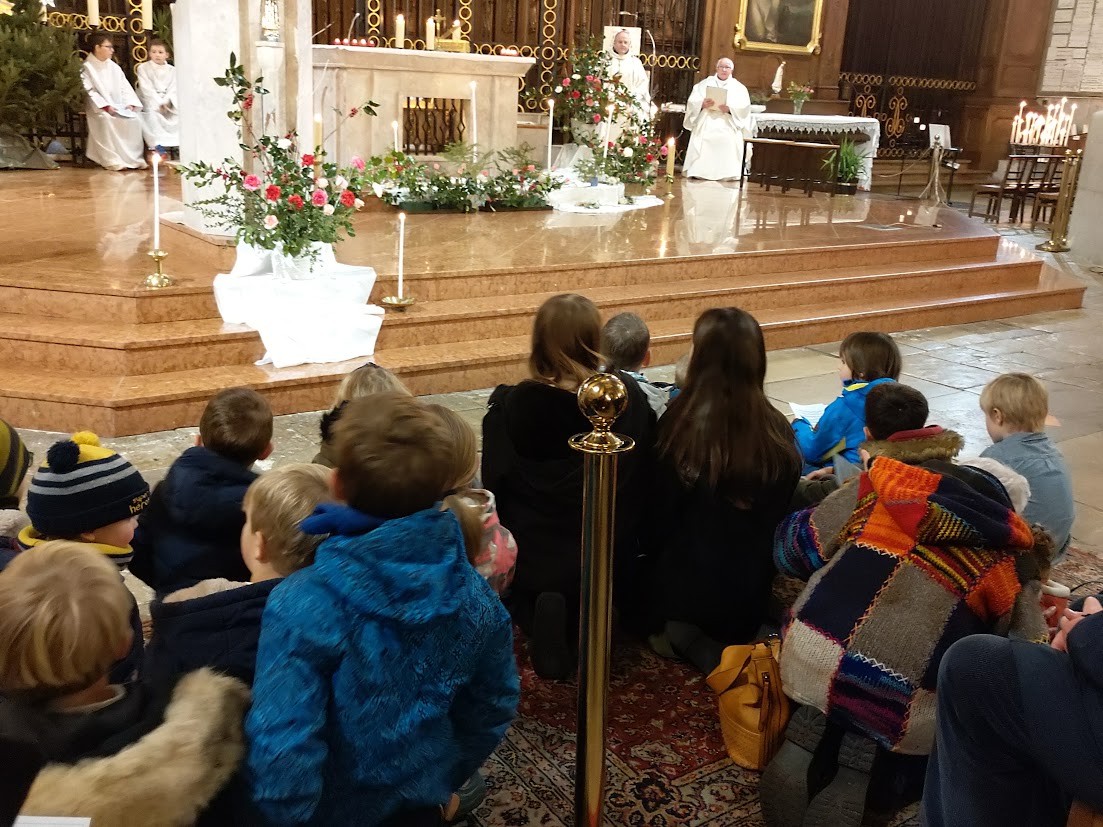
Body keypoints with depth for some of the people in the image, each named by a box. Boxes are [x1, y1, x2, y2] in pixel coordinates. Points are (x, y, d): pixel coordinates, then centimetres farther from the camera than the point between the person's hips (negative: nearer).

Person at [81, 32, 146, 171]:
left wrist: (130, 103, -5)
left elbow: (125, 87, 13)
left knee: (134, 119, -22)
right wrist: (105, 106, -21)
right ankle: (112, 159, -32)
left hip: (119, 106, 5)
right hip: (100, 108, -5)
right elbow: (89, 92, -9)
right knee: (106, 119, -36)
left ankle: (134, 158, -17)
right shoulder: (87, 68, 0)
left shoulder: (114, 67, 18)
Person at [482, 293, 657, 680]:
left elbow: (494, 486, -8)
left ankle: (536, 614, -5)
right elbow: (643, 480, -2)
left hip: (531, 559, -3)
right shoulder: (630, 398, -14)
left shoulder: (510, 406, -19)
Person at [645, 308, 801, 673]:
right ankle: (731, 642, 4)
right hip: (750, 590, 4)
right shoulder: (777, 430, -12)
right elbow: (779, 512, 0)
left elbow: (659, 512, -12)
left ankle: (686, 637, 2)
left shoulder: (681, 423, -22)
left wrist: (655, 556, 8)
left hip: (684, 584, -4)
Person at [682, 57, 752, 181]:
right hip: (705, 129, 0)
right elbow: (692, 102, 7)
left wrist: (729, 109, -18)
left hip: (728, 131, 0)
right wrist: (702, 104, -16)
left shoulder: (739, 88, 16)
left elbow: (744, 108, 2)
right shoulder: (704, 84, 18)